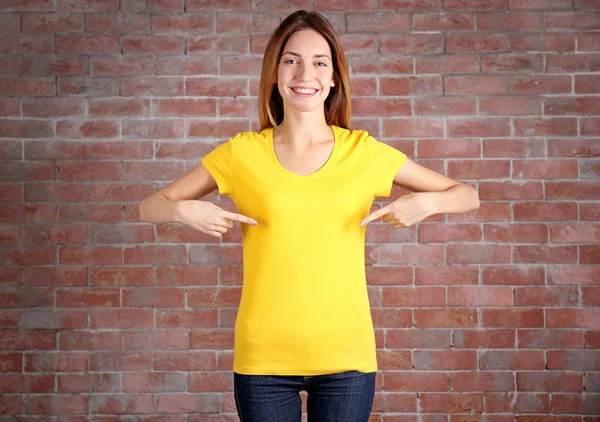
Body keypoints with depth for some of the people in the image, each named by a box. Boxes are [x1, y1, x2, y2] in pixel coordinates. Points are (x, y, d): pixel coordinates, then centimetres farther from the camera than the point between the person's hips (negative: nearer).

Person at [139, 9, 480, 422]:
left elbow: (467, 195, 9)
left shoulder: (364, 152, 1)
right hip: (263, 357, 0)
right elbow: (150, 206, 8)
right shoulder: (242, 152, 0)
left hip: (345, 355, 0)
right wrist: (183, 210, -12)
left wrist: (426, 203, -11)